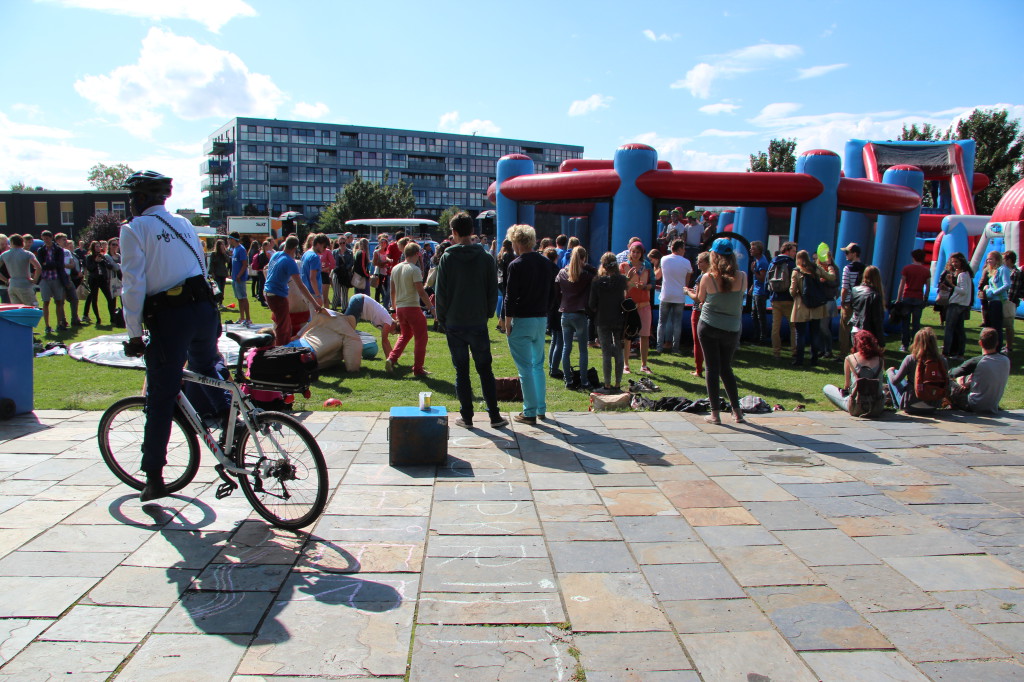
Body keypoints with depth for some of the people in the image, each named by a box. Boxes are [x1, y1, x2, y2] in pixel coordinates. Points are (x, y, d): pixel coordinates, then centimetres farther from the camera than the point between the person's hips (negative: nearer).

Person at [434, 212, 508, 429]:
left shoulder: (447, 258, -6)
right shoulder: (486, 258, -1)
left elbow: (441, 292, -4)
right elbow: (493, 291, 2)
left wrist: (441, 317, 8)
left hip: (454, 323, -1)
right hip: (478, 322, 1)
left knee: (461, 370, 6)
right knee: (485, 369, 8)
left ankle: (466, 417, 10)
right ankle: (494, 416, 9)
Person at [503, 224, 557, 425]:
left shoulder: (516, 265, -12)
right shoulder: (546, 263, 8)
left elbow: (510, 296, -14)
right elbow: (552, 293, 13)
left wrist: (507, 321, -7)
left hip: (521, 320, -7)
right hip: (542, 319, 7)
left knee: (525, 368, -2)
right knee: (538, 365, 17)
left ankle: (530, 413, 2)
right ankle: (541, 408, 23)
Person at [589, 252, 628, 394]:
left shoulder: (597, 282, -9)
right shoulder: (622, 280, -3)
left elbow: (592, 305, -6)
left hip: (603, 321, -2)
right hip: (619, 321, 2)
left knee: (606, 354, 2)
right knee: (619, 354, 8)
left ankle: (607, 386, 4)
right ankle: (617, 385, 12)